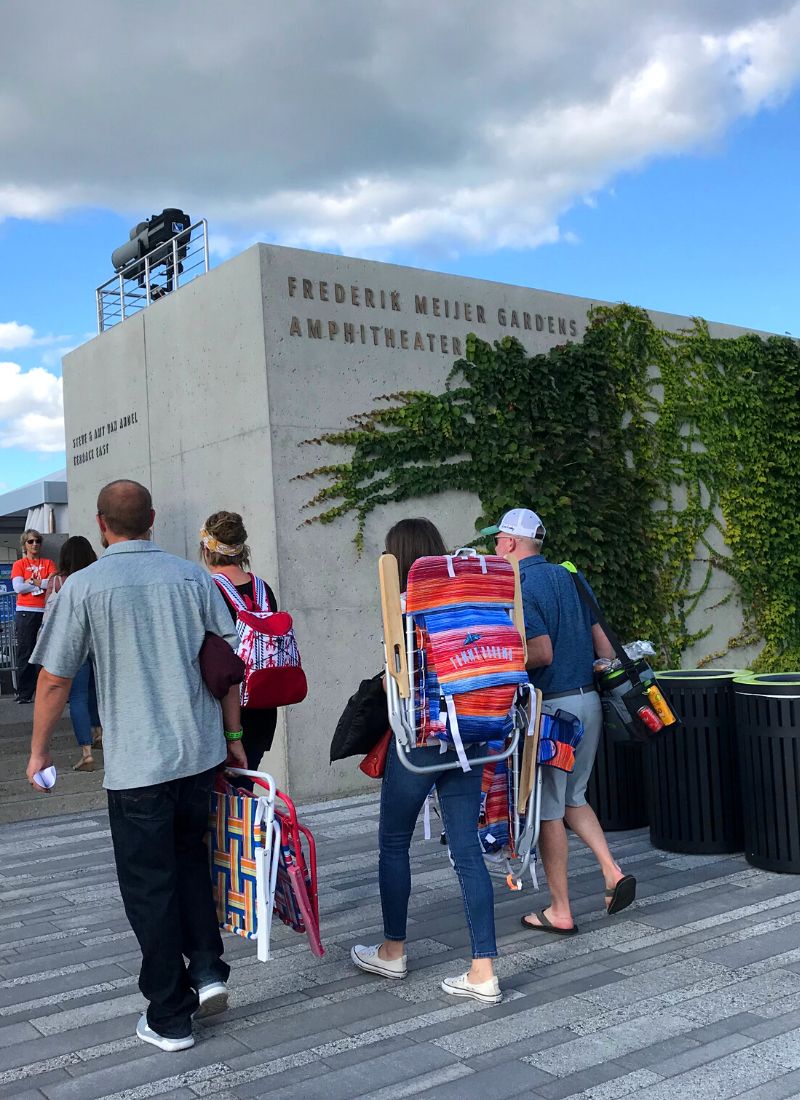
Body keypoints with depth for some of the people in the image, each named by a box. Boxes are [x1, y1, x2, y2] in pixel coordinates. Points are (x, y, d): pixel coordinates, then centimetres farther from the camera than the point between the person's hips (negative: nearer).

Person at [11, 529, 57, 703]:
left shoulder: (48, 563, 12)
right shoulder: (19, 564, 9)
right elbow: (18, 587, -6)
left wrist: (32, 582, -8)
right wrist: (44, 583, -4)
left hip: (46, 611, 1)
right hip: (26, 612, -1)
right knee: (25, 652, 0)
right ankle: (25, 693, 4)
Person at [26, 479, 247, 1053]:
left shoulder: (85, 585, -7)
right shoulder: (193, 576, 1)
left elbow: (54, 680, -4)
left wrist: (39, 751, 9)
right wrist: (233, 736, 13)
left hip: (136, 764, -3)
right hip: (200, 752, 4)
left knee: (150, 886, 9)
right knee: (189, 856, 26)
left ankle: (170, 1017, 18)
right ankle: (207, 967, 18)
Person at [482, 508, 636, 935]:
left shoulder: (519, 587, -13)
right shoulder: (567, 577, 11)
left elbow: (542, 653, -22)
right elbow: (602, 643, 13)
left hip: (551, 707, -8)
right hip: (589, 700, 8)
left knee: (548, 809, 4)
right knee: (573, 798, 22)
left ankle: (560, 912, 12)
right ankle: (613, 873, 9)